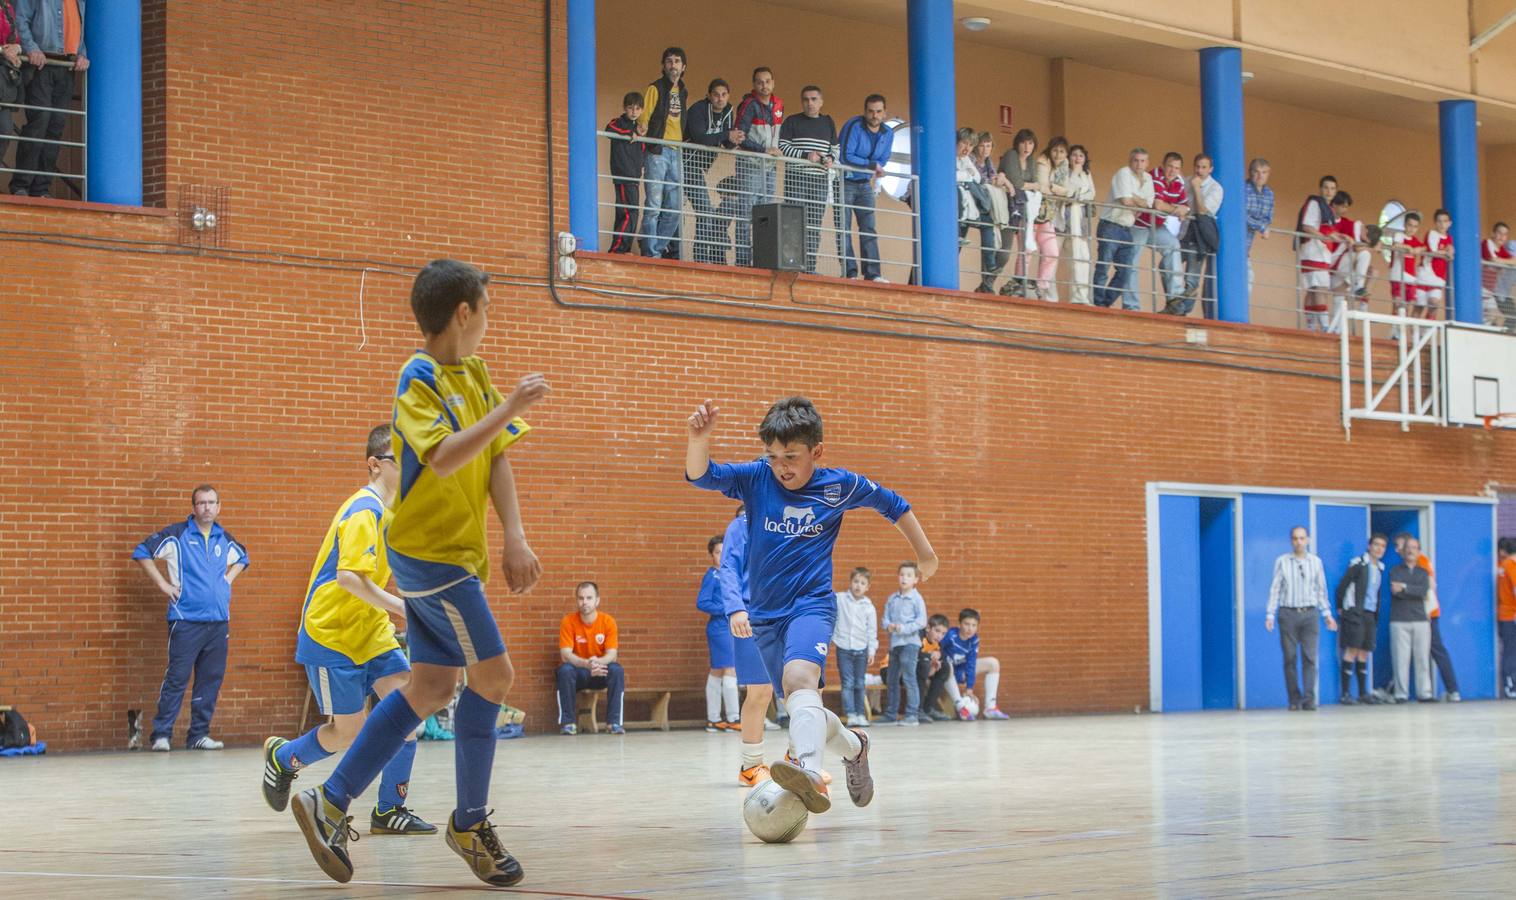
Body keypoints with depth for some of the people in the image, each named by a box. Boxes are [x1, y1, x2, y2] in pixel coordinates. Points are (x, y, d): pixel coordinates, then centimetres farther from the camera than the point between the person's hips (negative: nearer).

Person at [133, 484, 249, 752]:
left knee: (211, 680, 5)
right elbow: (141, 552, -3)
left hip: (218, 620, 5)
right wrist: (163, 584, -7)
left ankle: (199, 734, 13)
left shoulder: (225, 539, 13)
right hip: (186, 619, -5)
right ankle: (161, 734, -1)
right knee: (177, 678, -7)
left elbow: (242, 557, 33)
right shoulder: (177, 534, -3)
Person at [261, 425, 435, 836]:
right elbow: (347, 576, -28)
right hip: (330, 633, -8)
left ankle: (389, 810, -1)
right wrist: (396, 605, -30)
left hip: (372, 633, 8)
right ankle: (283, 757, 30)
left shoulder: (396, 511, 10)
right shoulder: (365, 510, -18)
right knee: (350, 731, -1)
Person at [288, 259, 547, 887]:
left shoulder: (474, 373, 11)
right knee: (492, 674, -6)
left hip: (454, 553, 9)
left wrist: (515, 540, -3)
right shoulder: (419, 380, -14)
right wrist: (507, 410, -30)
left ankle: (330, 804, 12)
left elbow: (496, 458, 6)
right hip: (430, 552, -9)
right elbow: (444, 459, -28)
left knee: (430, 689, 8)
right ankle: (470, 824, 6)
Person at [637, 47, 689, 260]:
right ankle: (651, 253, -6)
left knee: (675, 207, 6)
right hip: (658, 152, -7)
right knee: (654, 206, -8)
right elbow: (643, 119, -7)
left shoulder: (683, 92, 18)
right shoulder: (655, 89, -1)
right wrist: (642, 129, -25)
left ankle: (659, 248, 14)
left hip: (676, 153, 7)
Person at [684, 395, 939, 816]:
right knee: (803, 710, 11)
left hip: (812, 604, -4)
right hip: (765, 613, 4)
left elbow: (893, 504, 13)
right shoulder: (756, 479, -2)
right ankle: (853, 746, 42)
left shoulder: (839, 485, -3)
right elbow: (701, 475, -16)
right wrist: (699, 438, -36)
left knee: (798, 677, -33)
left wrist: (924, 553, 18)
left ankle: (810, 771, -55)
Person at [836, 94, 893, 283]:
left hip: (865, 184, 6)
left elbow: (882, 161, 10)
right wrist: (872, 165, -18)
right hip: (844, 183, -5)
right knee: (844, 230, -7)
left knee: (869, 230, 0)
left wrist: (873, 171, -12)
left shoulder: (887, 134, 3)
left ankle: (871, 274, -2)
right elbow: (846, 156, -21)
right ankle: (850, 273, -5)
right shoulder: (854, 126, -16)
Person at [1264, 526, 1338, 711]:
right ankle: (1294, 700, 6)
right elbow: (1275, 589, 2)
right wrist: (1270, 615, -4)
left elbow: (1321, 589, 13)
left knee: (1309, 657, -7)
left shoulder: (1316, 561, 8)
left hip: (1309, 613, 1)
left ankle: (1309, 698, -10)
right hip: (1288, 613, -1)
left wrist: (1327, 614, 10)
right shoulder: (1282, 561, 2)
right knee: (1290, 658, 0)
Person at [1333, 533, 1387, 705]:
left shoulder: (1380, 568, 16)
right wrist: (1340, 608, -5)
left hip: (1370, 615, 7)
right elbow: (1342, 586, -8)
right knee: (1352, 650, -9)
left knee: (1364, 652, 9)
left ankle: (1363, 693, 13)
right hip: (1354, 613, -7)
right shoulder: (1358, 564, -7)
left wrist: (1377, 617, 17)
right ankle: (1345, 693, -9)